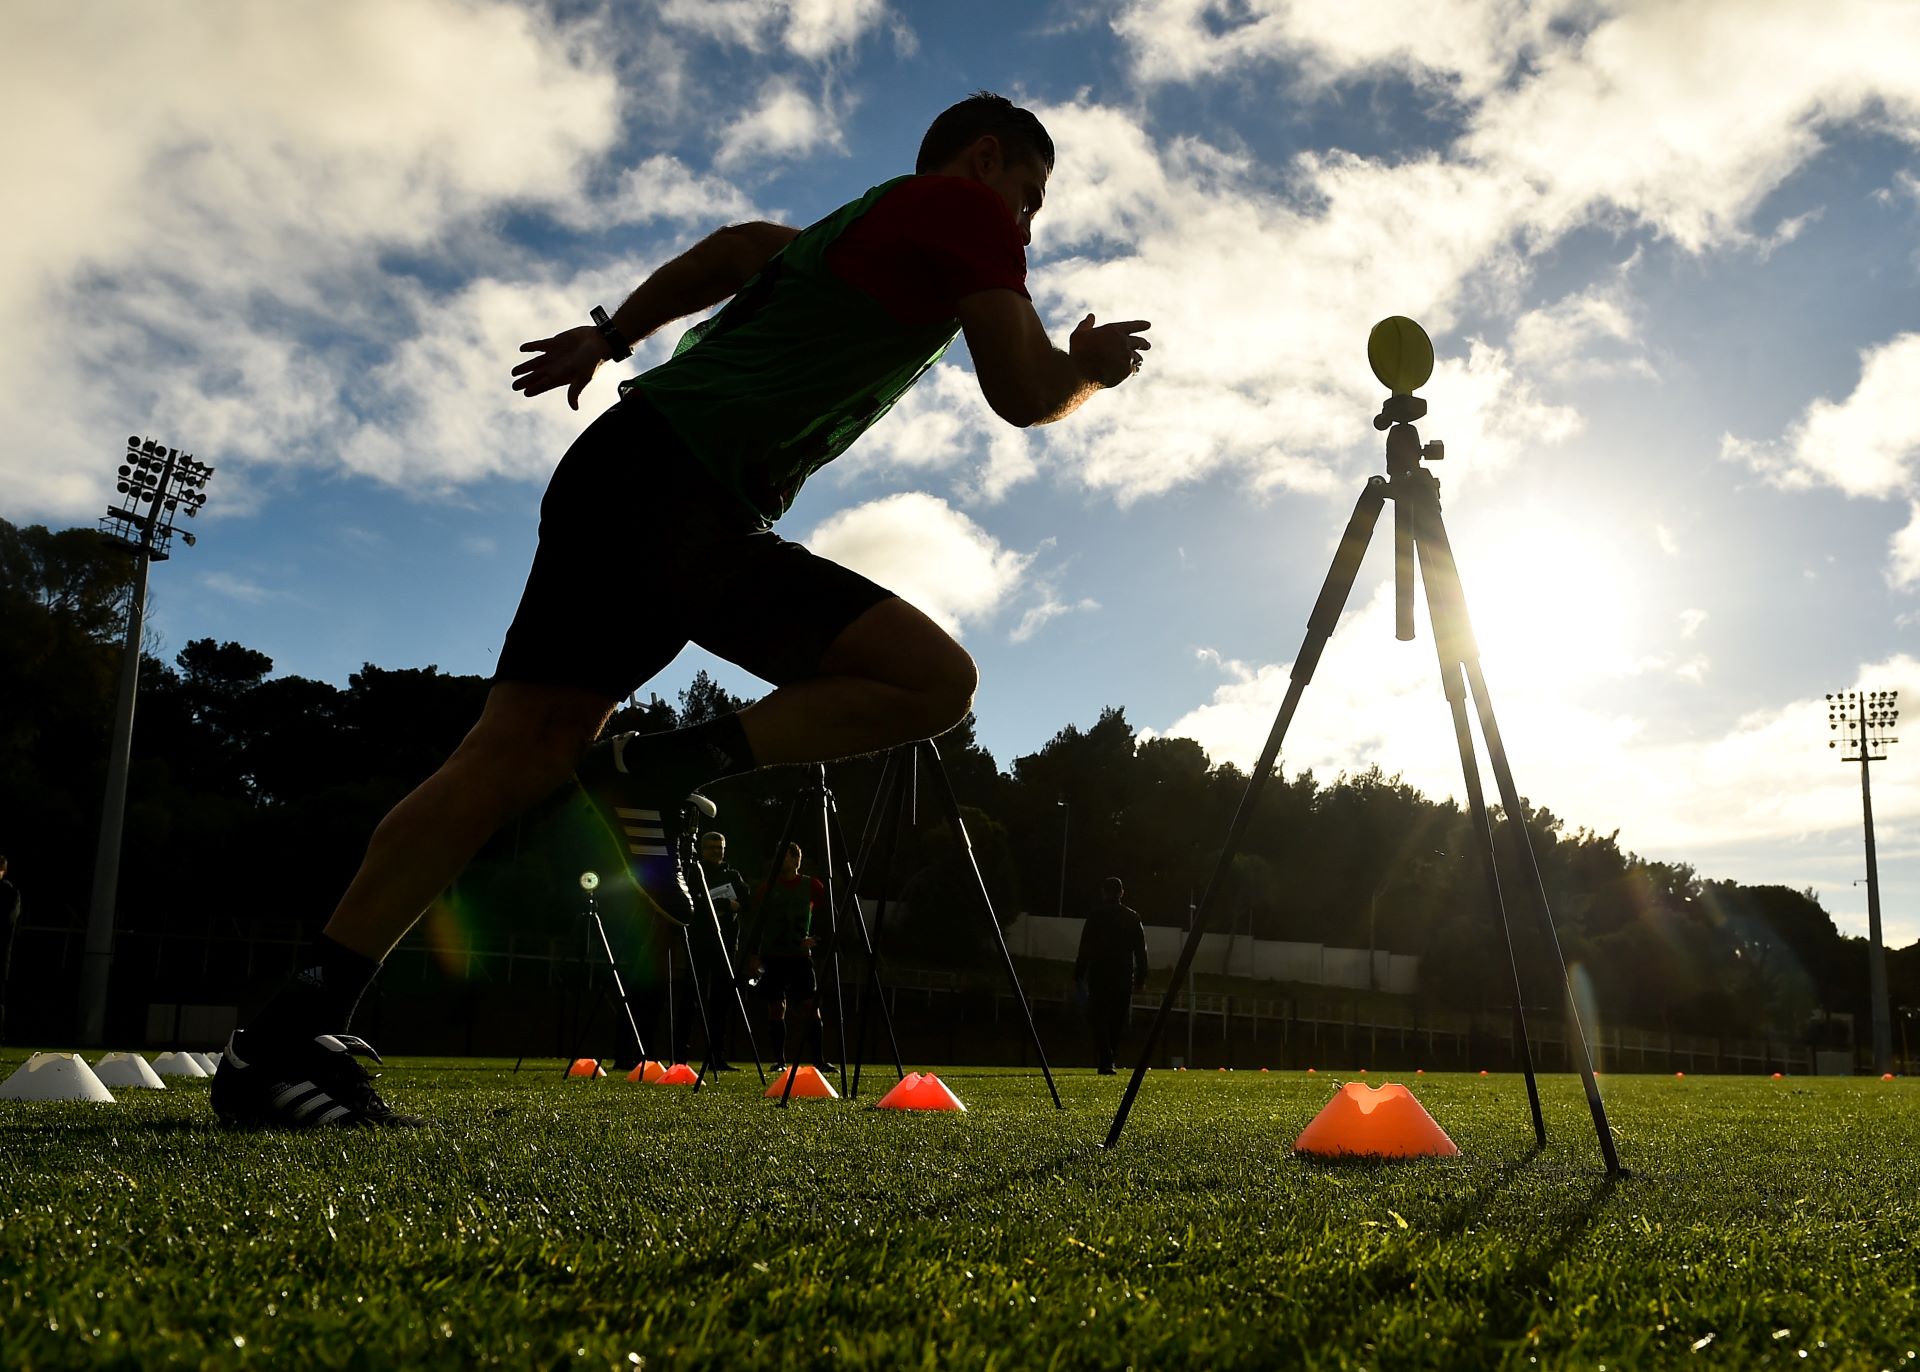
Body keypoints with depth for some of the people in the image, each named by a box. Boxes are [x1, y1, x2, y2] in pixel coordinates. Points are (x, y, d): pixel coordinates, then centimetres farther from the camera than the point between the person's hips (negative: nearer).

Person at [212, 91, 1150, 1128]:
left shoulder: (863, 222, 28)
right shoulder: (966, 209, 2)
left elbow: (744, 247, 41)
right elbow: (1024, 395, -4)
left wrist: (612, 336, 45)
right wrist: (1088, 367, 17)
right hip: (678, 500, -9)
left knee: (509, 758, 2)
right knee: (935, 680, -14)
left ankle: (286, 1040, 6)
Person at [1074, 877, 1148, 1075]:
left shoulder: (1095, 916, -3)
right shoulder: (1132, 918, 6)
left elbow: (1085, 948, -5)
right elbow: (1141, 949, 7)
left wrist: (1078, 974, 0)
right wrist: (1141, 977, 12)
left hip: (1099, 975, -3)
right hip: (1124, 976, 3)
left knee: (1097, 1019, -1)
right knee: (1118, 1020, 14)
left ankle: (1106, 1062, -15)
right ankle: (1109, 1059, 19)